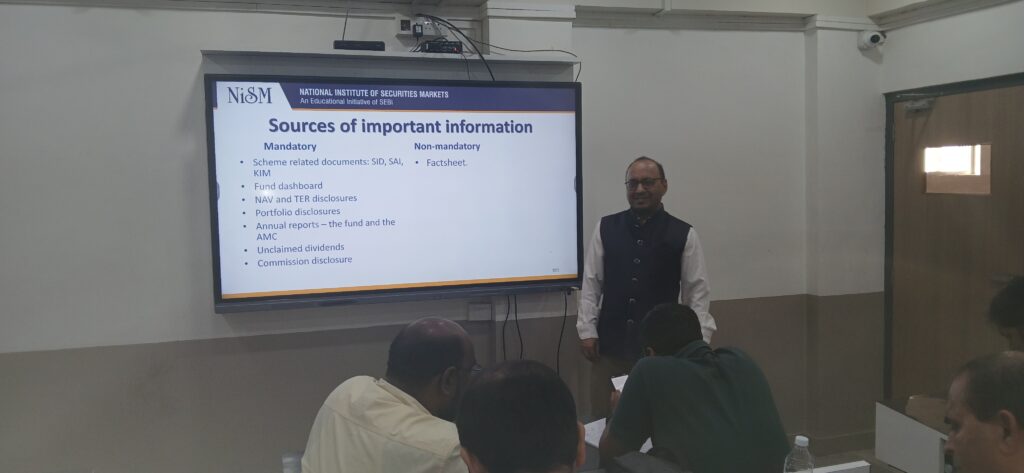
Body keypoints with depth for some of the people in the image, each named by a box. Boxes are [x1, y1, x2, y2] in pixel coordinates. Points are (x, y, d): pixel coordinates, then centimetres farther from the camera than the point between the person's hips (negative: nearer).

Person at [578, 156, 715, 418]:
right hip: (610, 345, 1)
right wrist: (587, 330, 0)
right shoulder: (605, 228, 1)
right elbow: (591, 283, 4)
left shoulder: (684, 235, -2)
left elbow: (697, 291, 0)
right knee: (604, 421, 8)